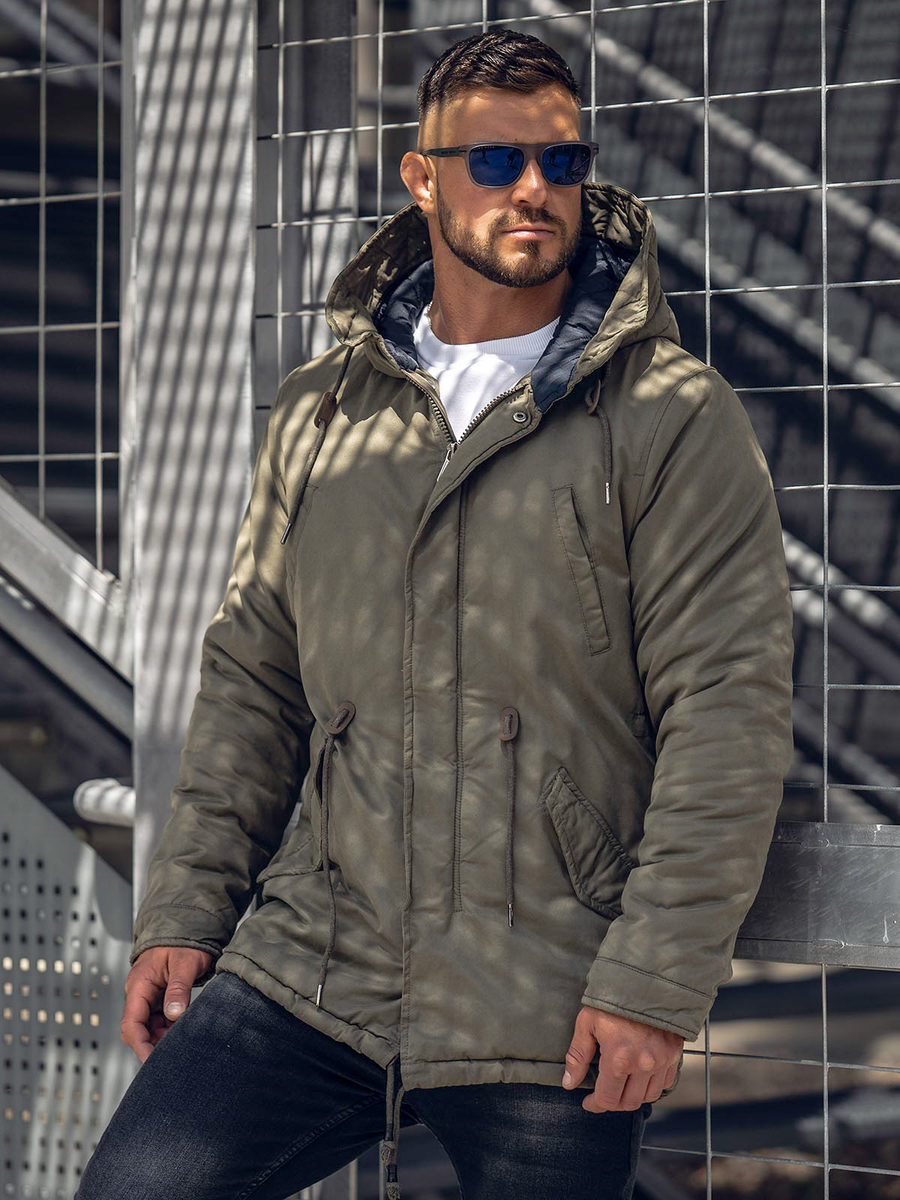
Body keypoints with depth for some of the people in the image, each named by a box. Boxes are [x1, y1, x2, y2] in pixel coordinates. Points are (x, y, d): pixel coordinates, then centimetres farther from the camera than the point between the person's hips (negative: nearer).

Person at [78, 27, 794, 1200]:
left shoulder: (677, 420, -2)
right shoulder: (321, 410, 12)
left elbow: (730, 710, -8)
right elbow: (253, 675, 17)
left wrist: (655, 982, -13)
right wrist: (185, 911, 9)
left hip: (553, 1015, -3)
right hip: (310, 971, 3)